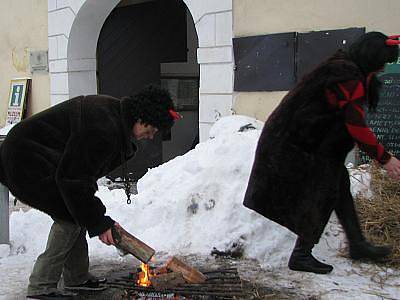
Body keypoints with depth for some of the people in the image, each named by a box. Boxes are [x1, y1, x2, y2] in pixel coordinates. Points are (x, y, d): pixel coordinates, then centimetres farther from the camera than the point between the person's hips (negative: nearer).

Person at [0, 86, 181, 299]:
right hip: (25, 160, -11)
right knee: (71, 217, -10)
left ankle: (77, 277, 22)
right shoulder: (103, 129, -28)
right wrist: (98, 223, -17)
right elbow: (73, 179, -24)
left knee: (77, 211, 12)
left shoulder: (113, 111, 5)